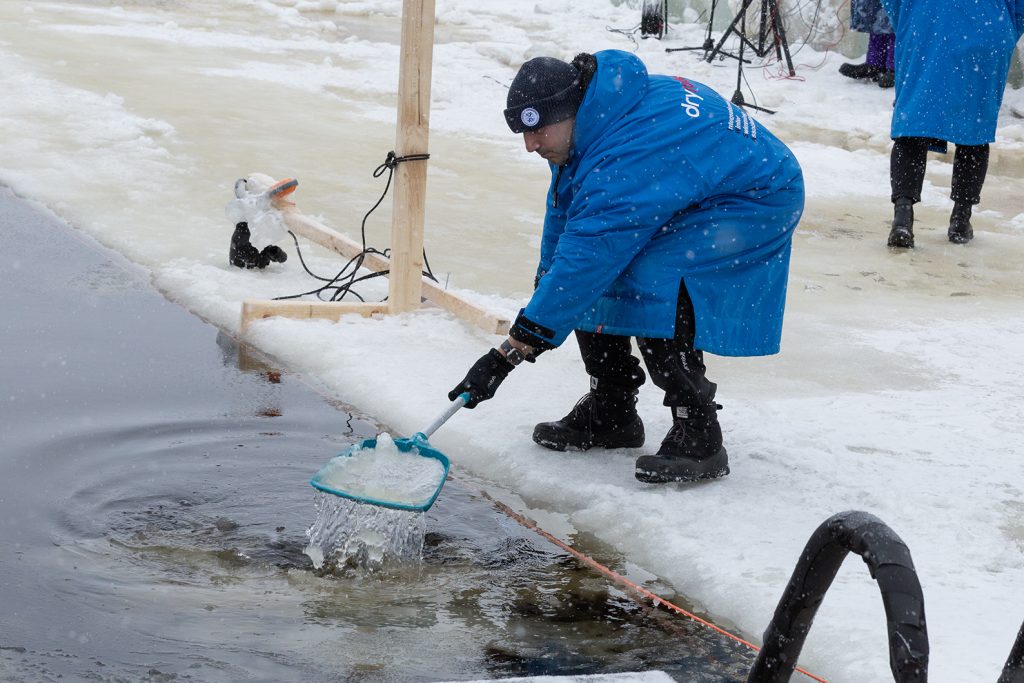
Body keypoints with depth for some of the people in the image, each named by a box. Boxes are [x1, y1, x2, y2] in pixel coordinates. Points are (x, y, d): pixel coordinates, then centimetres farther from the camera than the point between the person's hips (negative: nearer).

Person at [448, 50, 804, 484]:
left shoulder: (628, 155, -37)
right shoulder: (590, 114, -8)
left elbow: (583, 264, -38)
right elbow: (564, 208, 8)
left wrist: (508, 353, -36)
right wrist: (547, 289, 6)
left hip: (756, 201, -10)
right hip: (685, 194, 10)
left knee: (652, 285, -30)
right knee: (594, 281, 0)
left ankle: (699, 440, -19)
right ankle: (610, 413, 14)